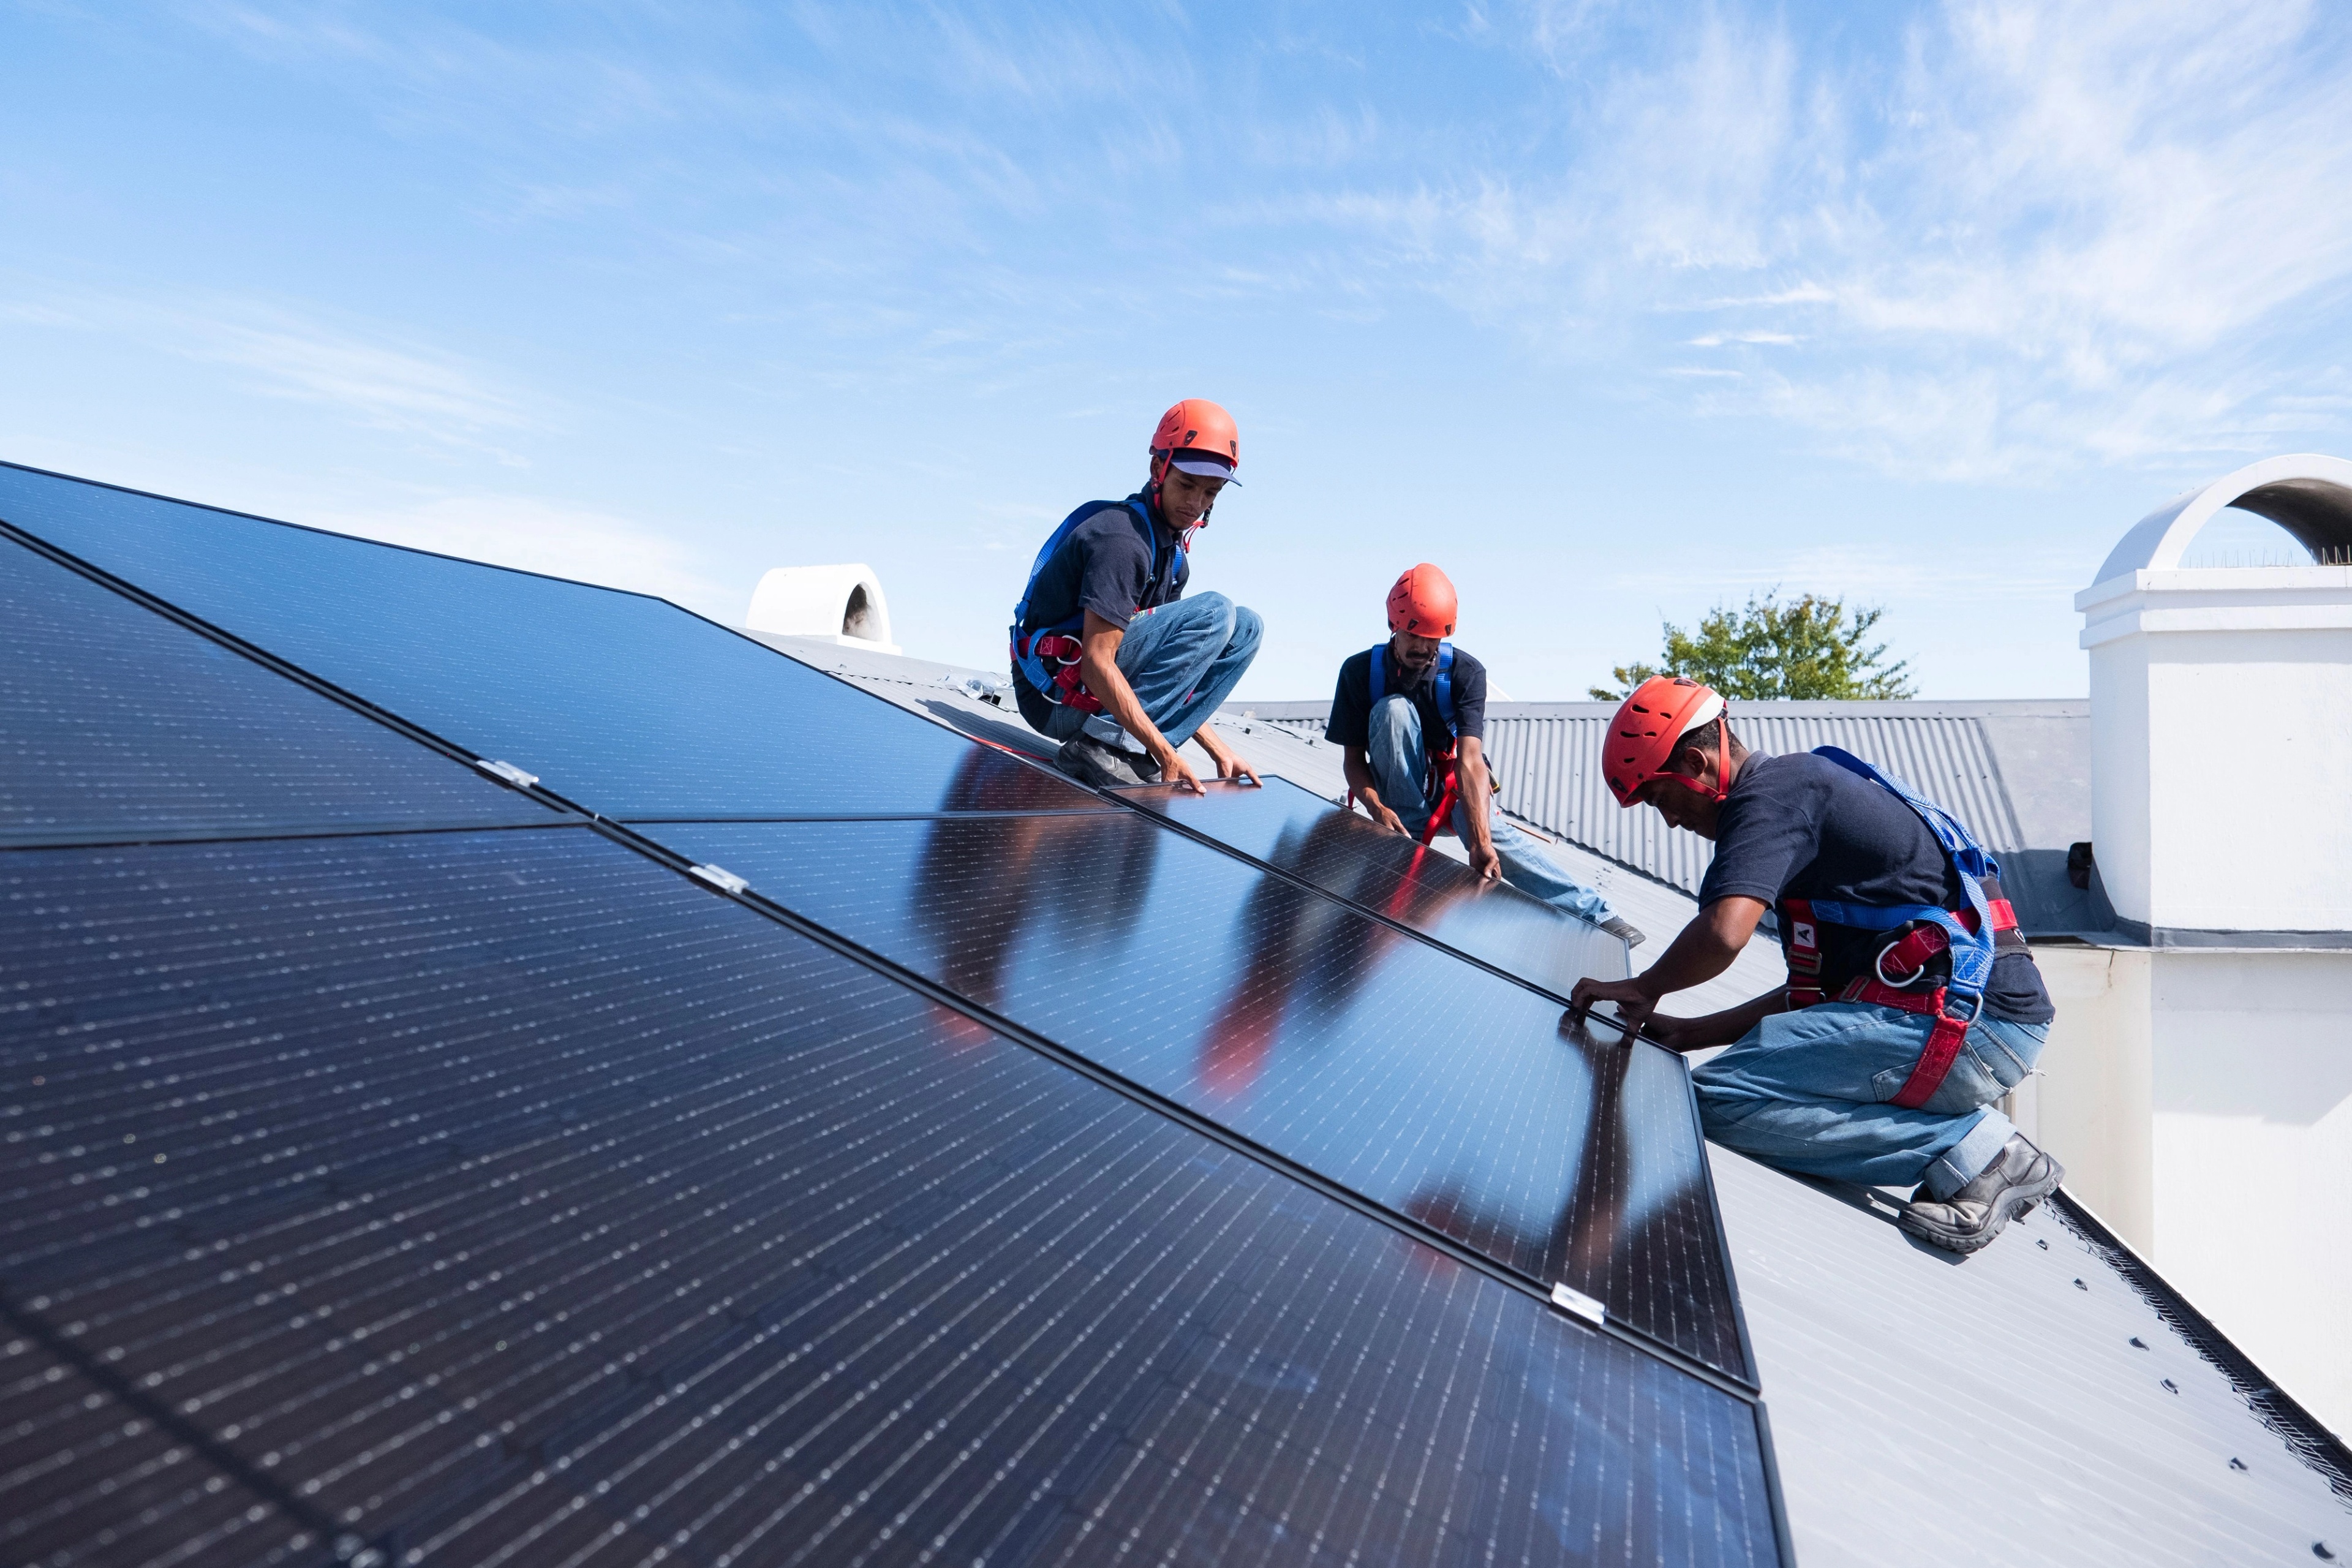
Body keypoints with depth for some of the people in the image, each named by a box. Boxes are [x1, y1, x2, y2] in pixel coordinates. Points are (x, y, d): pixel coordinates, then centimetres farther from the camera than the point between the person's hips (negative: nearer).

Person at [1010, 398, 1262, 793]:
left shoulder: (1172, 553, 11)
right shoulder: (1122, 538, -19)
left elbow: (1168, 670, 11)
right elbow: (1097, 665, -25)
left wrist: (1219, 750, 5)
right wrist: (1167, 753, -25)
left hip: (1093, 691, 9)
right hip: (1057, 697, -9)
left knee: (1245, 627, 4)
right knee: (1215, 613, -18)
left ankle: (1134, 753, -6)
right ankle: (1105, 743, -20)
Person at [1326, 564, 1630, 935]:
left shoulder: (1465, 672, -18)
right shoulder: (1360, 671, -14)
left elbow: (1470, 759, -30)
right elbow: (1352, 758, -11)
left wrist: (1480, 842, -43)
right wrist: (1377, 809, -32)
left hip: (1451, 783, 0)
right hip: (1399, 793, 1)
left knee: (1492, 831, -32)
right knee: (1393, 708, -26)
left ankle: (1592, 912, -31)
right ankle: (1408, 831, -19)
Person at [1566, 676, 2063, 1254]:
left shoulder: (1768, 795, -9)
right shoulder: (1803, 783, 21)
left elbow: (1723, 933, -28)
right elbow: (1821, 988, 23)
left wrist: (1642, 987, -8)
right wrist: (1692, 1034, 17)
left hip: (1967, 1019, -10)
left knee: (1718, 1098, -16)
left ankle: (1969, 1146, -8)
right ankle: (1967, 1125, 8)